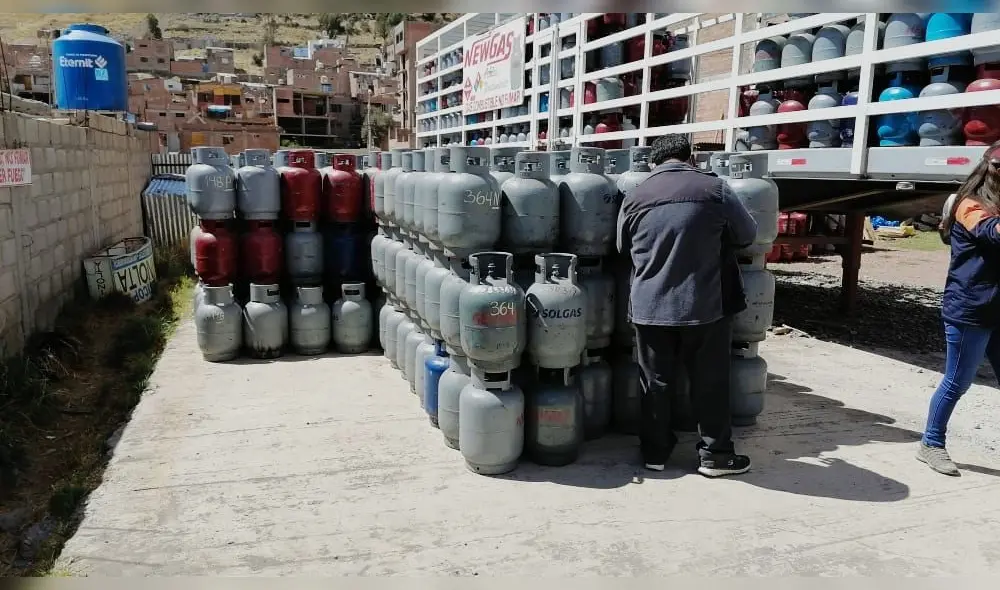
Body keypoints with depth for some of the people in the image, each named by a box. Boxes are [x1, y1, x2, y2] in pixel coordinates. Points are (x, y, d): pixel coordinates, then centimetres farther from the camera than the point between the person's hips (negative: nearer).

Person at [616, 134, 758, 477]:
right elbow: (747, 235, 7)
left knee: (655, 381, 11)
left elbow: (623, 247, 12)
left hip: (650, 304, 2)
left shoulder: (635, 197, 0)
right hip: (704, 304, -2)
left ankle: (654, 452, 21)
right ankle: (714, 454, 18)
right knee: (709, 381, 10)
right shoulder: (714, 188, -6)